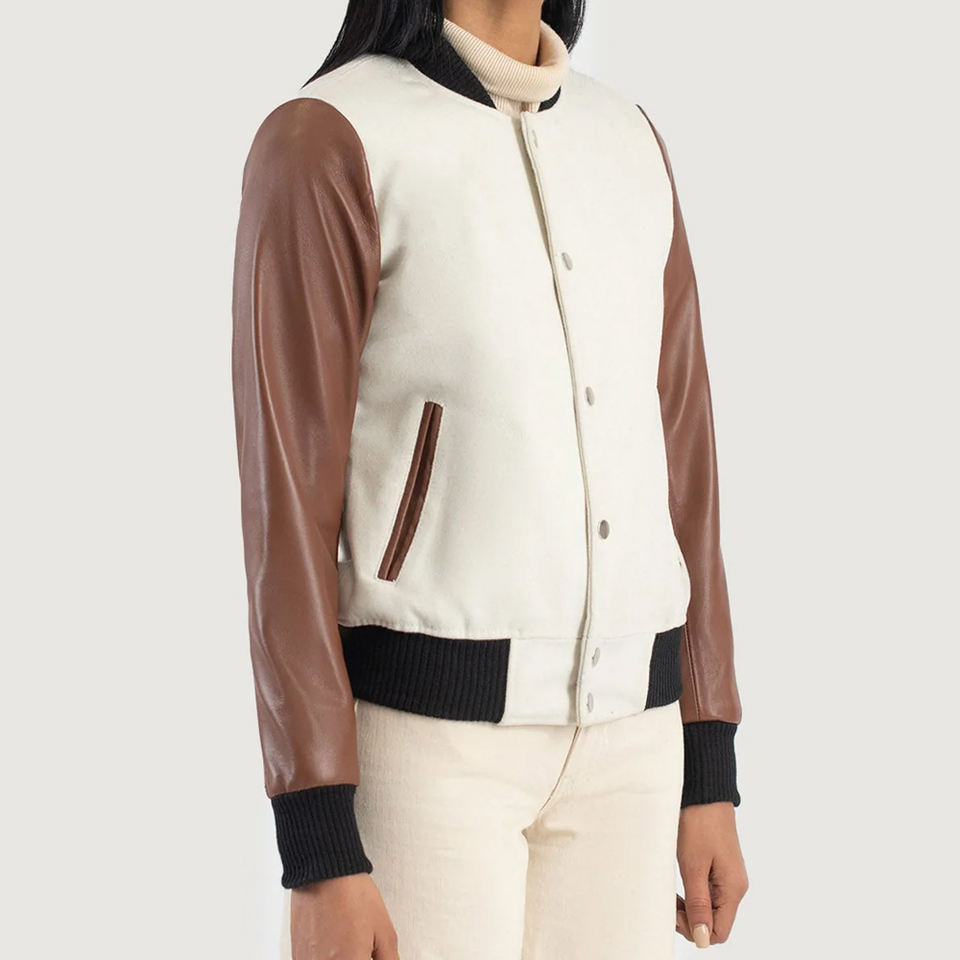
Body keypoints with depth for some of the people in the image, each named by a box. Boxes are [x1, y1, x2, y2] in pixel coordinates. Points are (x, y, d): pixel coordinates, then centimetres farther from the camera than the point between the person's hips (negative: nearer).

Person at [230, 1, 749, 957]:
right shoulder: (318, 149, -11)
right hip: (423, 741, -6)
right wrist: (318, 855, -15)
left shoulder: (627, 145, 11)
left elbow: (673, 469, 12)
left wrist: (710, 777, 11)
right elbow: (285, 511, -13)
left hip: (612, 740, 6)